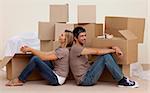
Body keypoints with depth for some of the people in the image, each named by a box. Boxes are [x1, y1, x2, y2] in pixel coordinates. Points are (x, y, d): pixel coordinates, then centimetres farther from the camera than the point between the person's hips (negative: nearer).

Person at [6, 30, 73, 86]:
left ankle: (20, 80, -7)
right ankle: (21, 79, -4)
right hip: (55, 73, 10)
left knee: (35, 59, -19)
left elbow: (44, 57, -18)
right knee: (35, 57, -1)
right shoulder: (60, 49, 14)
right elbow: (46, 54, 8)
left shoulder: (64, 51, -16)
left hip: (57, 79, -10)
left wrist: (31, 49, -10)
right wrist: (29, 49, 0)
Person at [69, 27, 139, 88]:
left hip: (87, 75, 9)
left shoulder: (81, 48, 18)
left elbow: (96, 51, 7)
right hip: (84, 79, -9)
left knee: (106, 53, -1)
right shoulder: (75, 48, -13)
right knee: (105, 56, -20)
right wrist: (114, 50, -12)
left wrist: (113, 48, -9)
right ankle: (122, 80, -12)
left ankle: (121, 80, -4)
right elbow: (97, 51, -19)